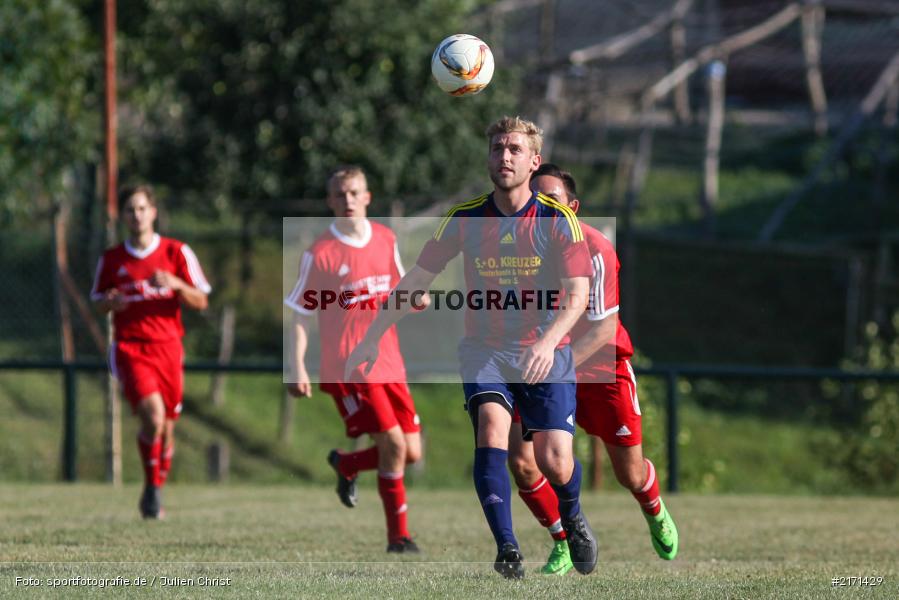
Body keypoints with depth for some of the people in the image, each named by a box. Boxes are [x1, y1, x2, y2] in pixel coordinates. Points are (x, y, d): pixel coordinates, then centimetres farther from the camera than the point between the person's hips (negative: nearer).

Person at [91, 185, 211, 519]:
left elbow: (201, 302, 3)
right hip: (130, 349, -2)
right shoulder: (111, 260, 5)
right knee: (152, 416, -23)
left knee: (166, 428, 6)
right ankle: (151, 487, -6)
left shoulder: (177, 253, 2)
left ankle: (156, 492, 27)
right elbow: (98, 301, 16)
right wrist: (110, 302, -8)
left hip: (168, 347, 2)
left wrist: (176, 285, -16)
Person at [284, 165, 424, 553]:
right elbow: (300, 315, -4)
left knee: (411, 453, 3)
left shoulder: (386, 240, 8)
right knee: (393, 444, -16)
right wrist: (298, 368, -13)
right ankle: (399, 536, -5)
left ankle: (345, 465, 32)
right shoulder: (320, 254, -7)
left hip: (389, 365, 6)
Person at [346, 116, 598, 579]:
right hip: (485, 348, 1)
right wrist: (371, 339, 1)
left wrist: (547, 342, -35)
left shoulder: (559, 220, -9)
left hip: (546, 354, -1)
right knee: (490, 428, -26)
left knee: (554, 463, -10)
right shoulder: (466, 218, -2)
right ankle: (506, 551, -24)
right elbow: (415, 280, 5)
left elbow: (577, 295, -17)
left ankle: (572, 518, 26)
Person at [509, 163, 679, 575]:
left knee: (630, 475, 7)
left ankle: (656, 515, 44)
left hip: (601, 365, -3)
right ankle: (564, 544, 8)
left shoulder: (594, 250, -23)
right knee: (521, 461, -15)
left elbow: (603, 328, -25)